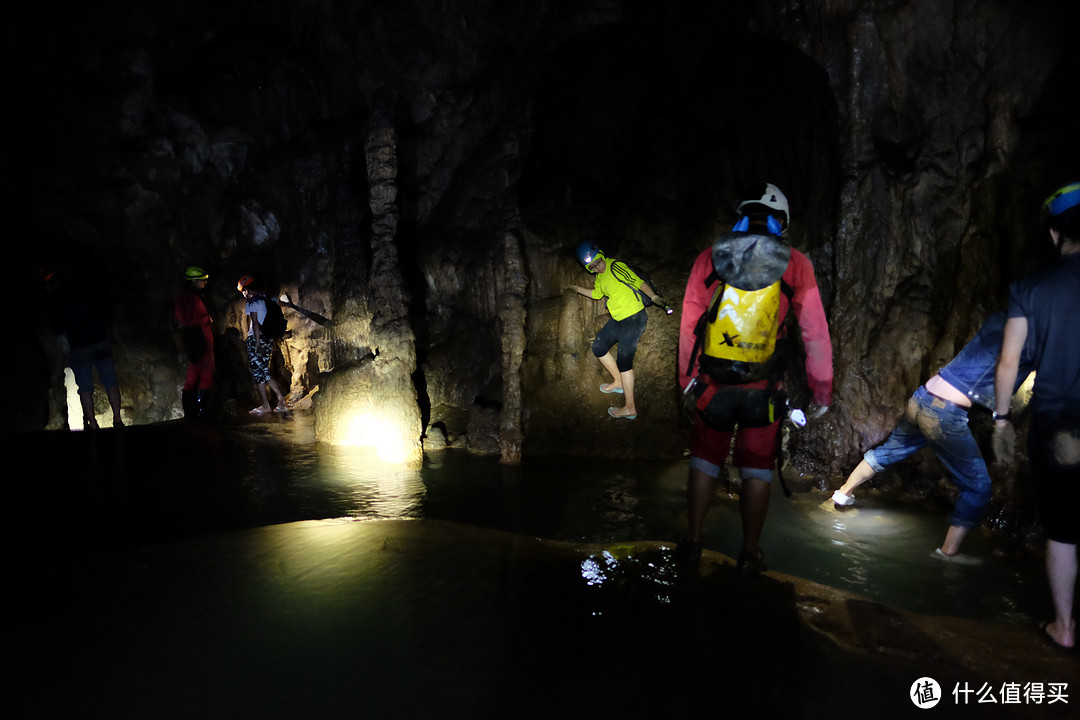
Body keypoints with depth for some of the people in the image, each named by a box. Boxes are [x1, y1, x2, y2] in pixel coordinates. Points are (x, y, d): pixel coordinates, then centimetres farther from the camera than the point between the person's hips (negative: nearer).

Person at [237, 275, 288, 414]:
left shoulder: (252, 301, -8)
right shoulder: (266, 298, 15)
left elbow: (255, 323, -16)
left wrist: (257, 344, -18)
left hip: (256, 339, -8)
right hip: (268, 338, 8)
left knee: (258, 372, -1)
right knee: (264, 372, 12)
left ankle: (266, 406, 2)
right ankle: (281, 399, 4)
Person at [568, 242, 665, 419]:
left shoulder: (615, 267, -15)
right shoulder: (600, 277, 12)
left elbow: (638, 282, -20)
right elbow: (596, 293, 32)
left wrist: (654, 296, -34)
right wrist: (578, 289, 37)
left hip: (634, 318, -9)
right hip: (618, 319, 9)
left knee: (624, 361, -9)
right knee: (598, 347, 16)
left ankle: (630, 408, -1)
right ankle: (619, 383, 32)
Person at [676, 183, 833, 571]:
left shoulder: (709, 258, 0)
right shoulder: (795, 263, -2)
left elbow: (688, 323, 4)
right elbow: (815, 331, -1)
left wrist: (686, 376, 15)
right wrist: (822, 388, 8)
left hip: (713, 382, 1)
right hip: (763, 385, -1)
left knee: (704, 460, 16)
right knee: (756, 468, 14)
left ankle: (692, 542, 24)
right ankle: (749, 553, 23)